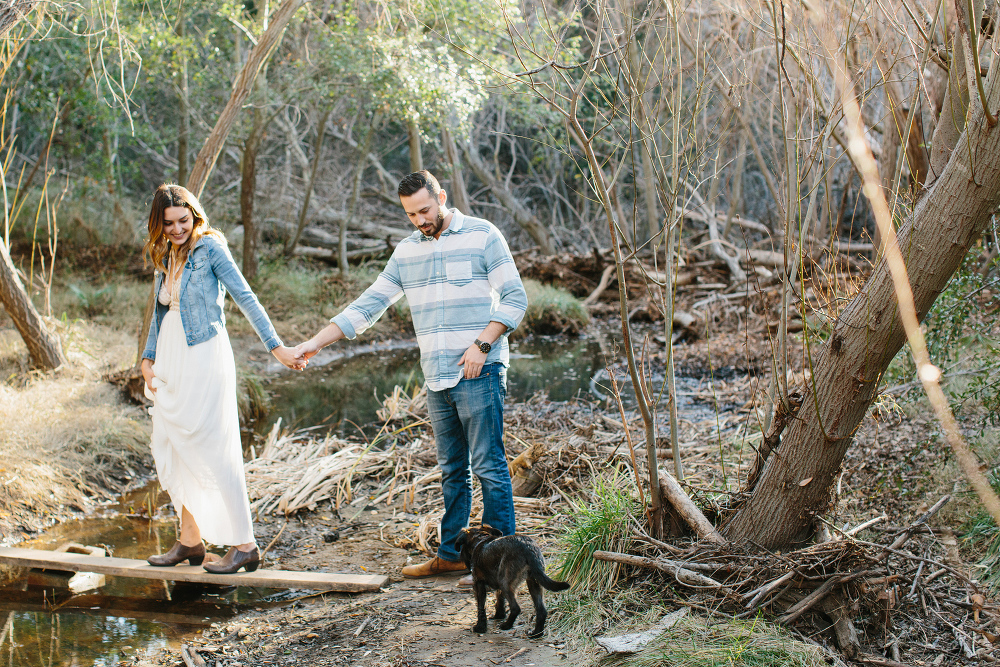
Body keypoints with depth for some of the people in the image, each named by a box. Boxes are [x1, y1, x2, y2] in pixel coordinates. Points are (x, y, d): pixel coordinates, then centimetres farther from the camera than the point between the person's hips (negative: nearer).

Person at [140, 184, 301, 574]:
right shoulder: (161, 256, 13)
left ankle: (244, 545, -3)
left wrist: (275, 345, -16)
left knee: (214, 450, -8)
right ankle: (190, 539, 20)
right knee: (170, 450, 9)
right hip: (170, 358, 8)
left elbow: (245, 298, -11)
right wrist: (148, 358, 11)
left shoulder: (210, 247, -8)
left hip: (204, 356, -8)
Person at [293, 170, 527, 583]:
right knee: (452, 470, 11)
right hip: (436, 379, 6)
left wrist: (482, 345, -15)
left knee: (488, 465, -6)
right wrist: (317, 342, 8)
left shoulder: (482, 236, -2)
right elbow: (369, 305, 15)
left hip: (478, 374, -6)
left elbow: (515, 298, -5)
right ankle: (452, 554, 17)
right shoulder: (406, 252, 14)